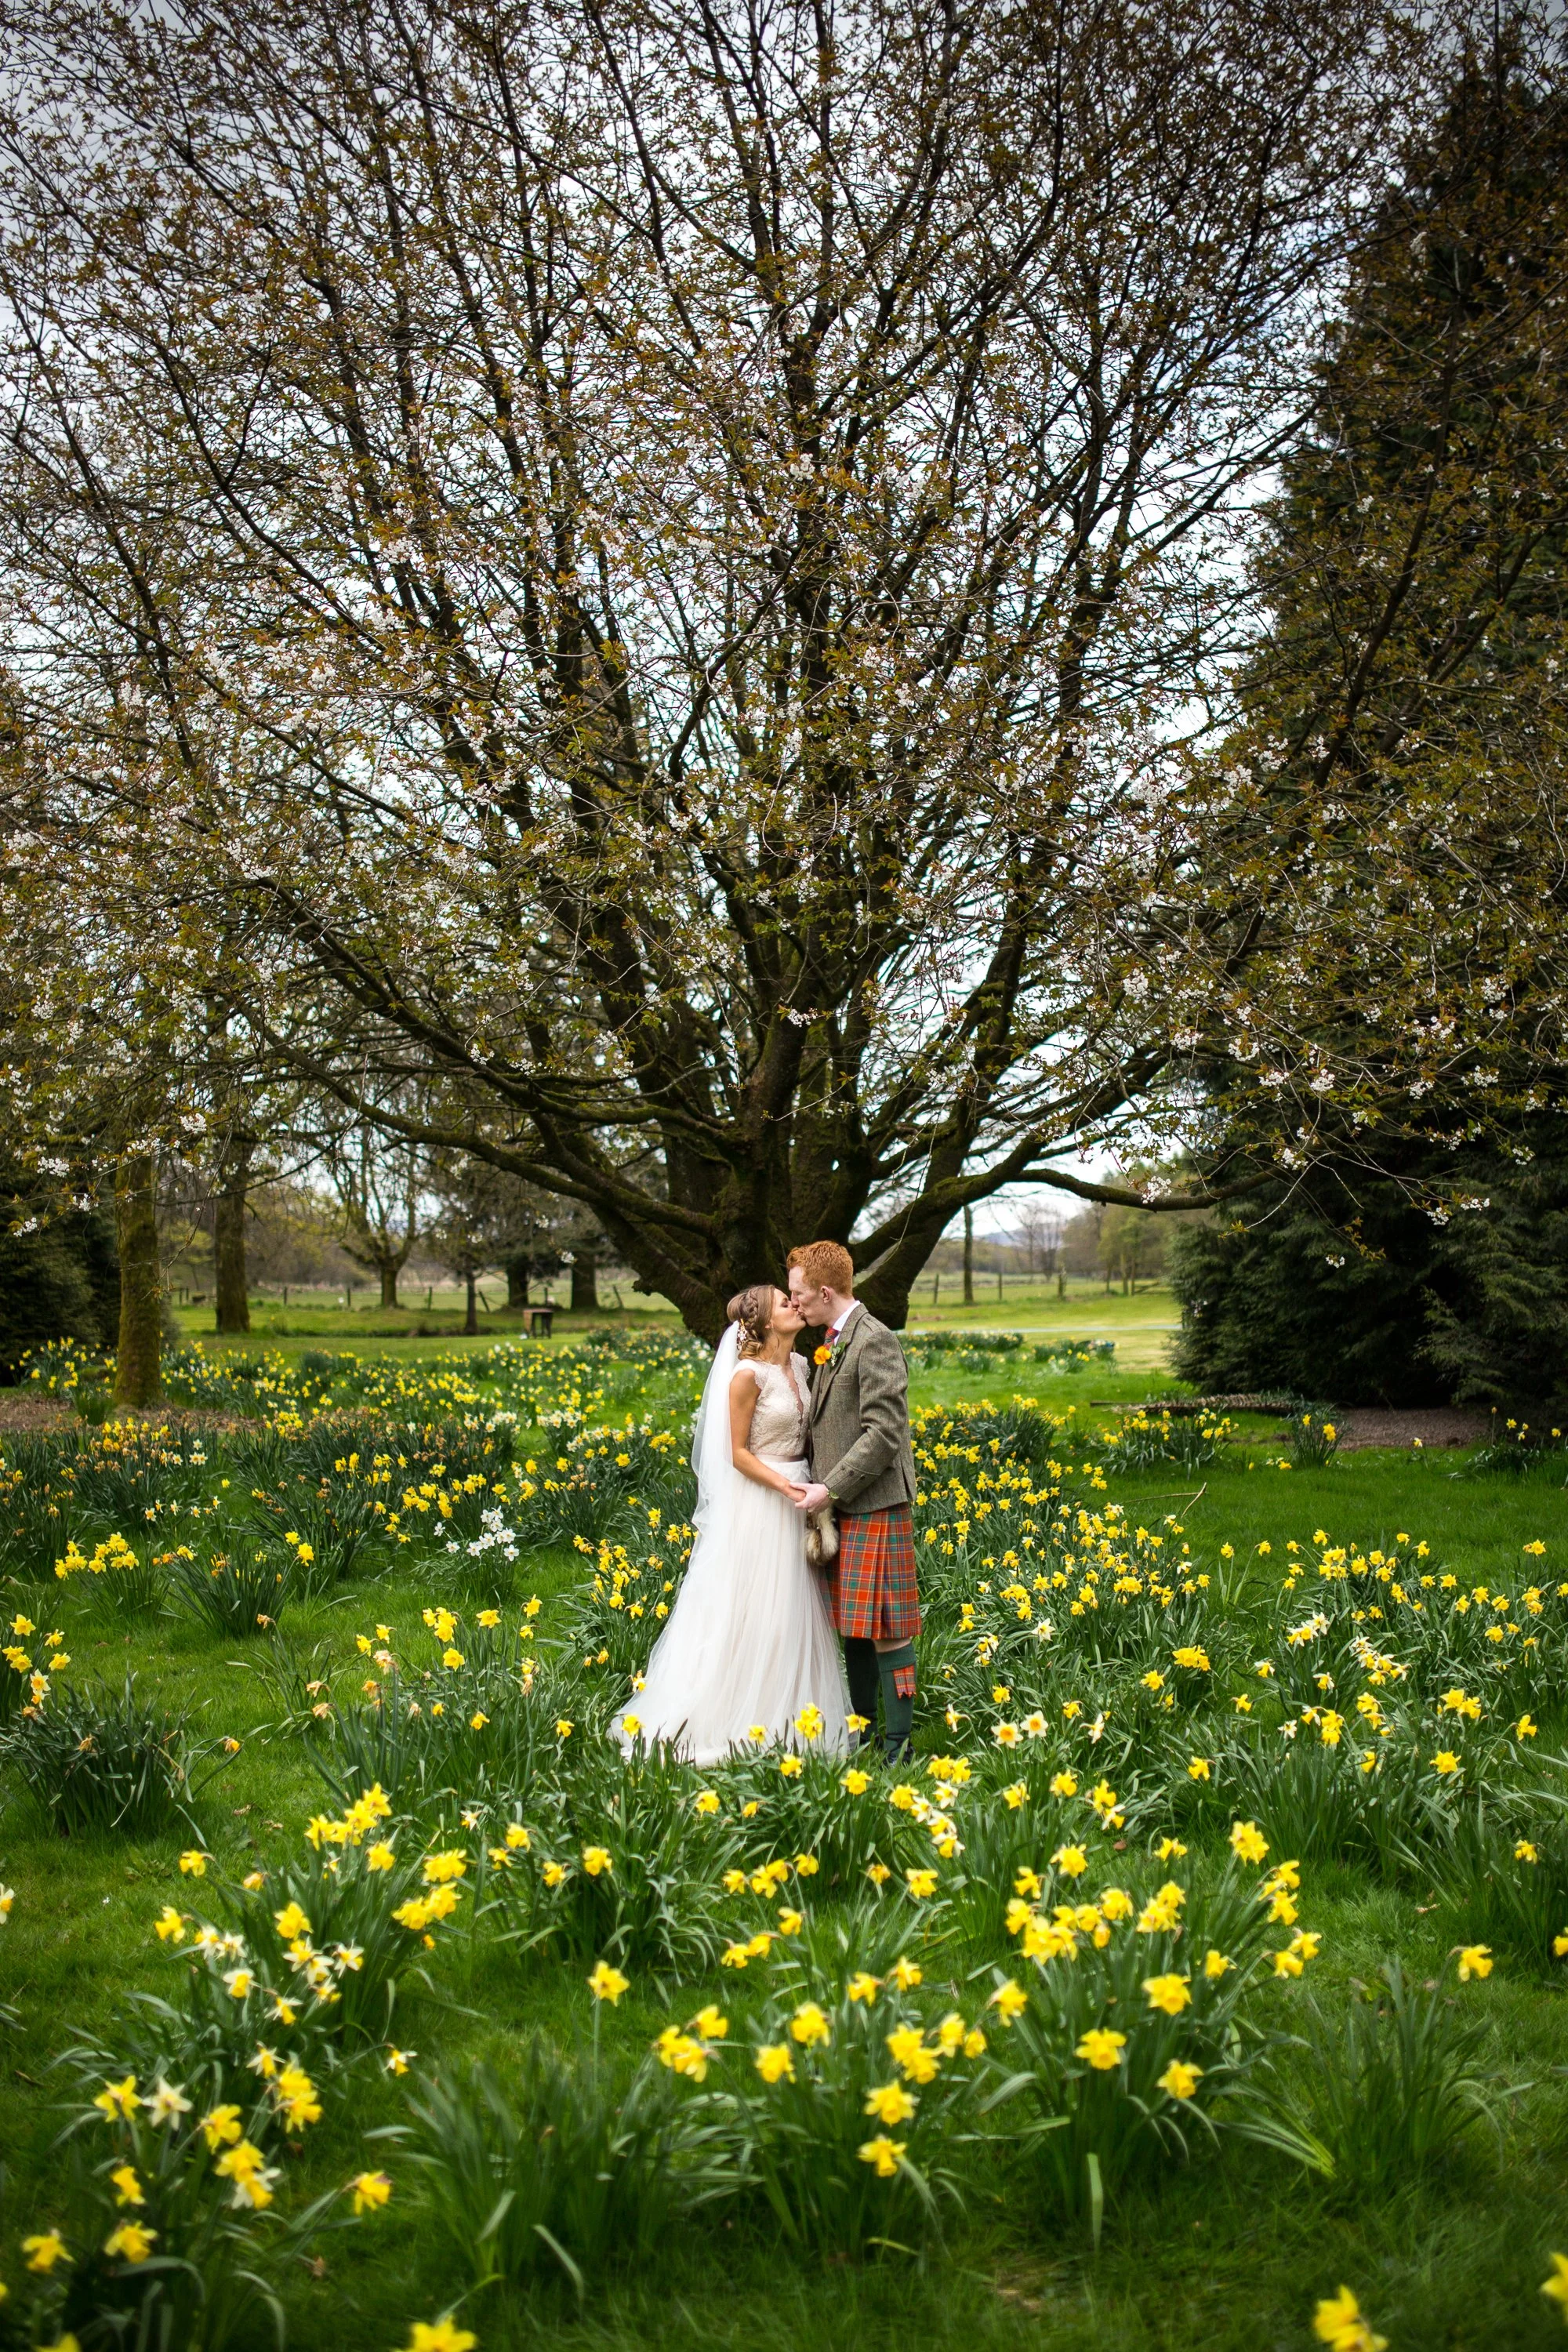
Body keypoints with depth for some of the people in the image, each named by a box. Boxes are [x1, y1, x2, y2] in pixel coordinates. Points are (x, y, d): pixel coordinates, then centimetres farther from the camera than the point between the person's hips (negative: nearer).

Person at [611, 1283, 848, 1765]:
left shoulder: (798, 1365, 7)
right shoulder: (748, 1375, -16)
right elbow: (738, 1454, -13)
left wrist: (808, 1485, 3)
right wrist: (784, 1486, -24)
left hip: (797, 1497, 8)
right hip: (758, 1503, -8)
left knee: (793, 1612, 11)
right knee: (751, 1613, -2)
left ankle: (787, 1719, 20)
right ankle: (737, 1723, 9)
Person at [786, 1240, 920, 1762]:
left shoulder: (874, 1340, -14)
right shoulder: (832, 1341, 15)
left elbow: (884, 1432, -19)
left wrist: (831, 1489, -18)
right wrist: (823, 1488, 9)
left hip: (875, 1506, -9)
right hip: (842, 1506, 9)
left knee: (885, 1629, -4)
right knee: (852, 1625, 14)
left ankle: (898, 1747, 3)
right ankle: (859, 1734, 24)